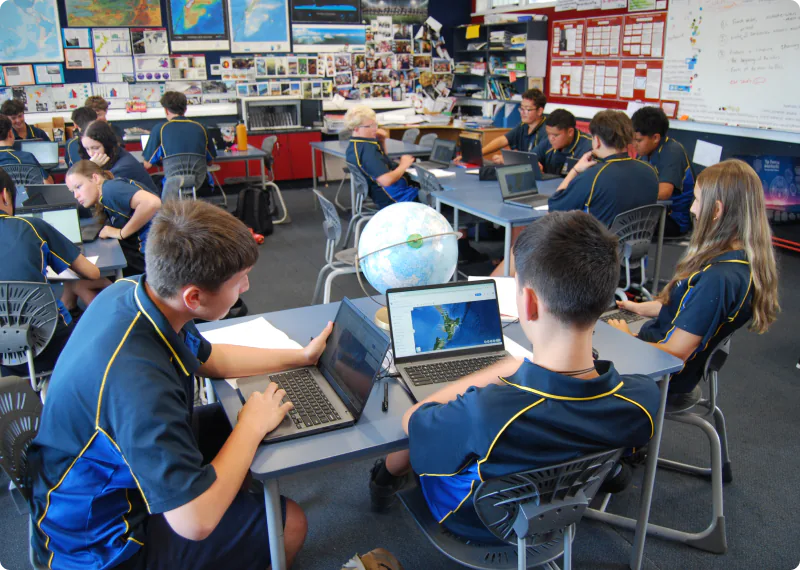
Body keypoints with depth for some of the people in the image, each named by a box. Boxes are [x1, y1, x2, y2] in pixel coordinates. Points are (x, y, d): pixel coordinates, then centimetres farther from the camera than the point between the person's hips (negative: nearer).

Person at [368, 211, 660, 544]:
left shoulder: (486, 415, -47)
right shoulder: (643, 400, -32)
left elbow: (411, 420, -23)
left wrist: (498, 372, -14)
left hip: (477, 525, -4)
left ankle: (388, 474, 51)